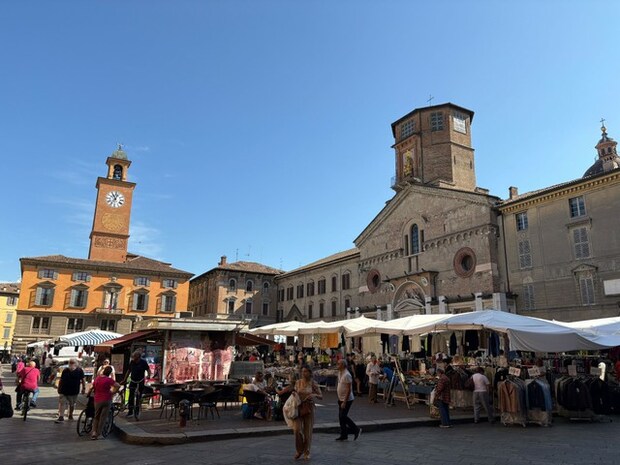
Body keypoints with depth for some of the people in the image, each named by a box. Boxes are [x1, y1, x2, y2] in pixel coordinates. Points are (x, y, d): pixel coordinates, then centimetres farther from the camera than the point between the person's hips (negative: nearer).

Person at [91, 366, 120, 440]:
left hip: (97, 400, 5)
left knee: (96, 417, 17)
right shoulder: (109, 380, -13)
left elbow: (93, 388, 16)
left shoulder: (97, 378, 3)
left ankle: (94, 432, 3)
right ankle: (98, 434, 5)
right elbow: (118, 386, -22)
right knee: (103, 417, 4)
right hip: (106, 400, -4)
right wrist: (113, 391, -4)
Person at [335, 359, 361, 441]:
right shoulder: (339, 373, 7)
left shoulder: (347, 375, -22)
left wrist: (344, 402, -23)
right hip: (341, 399, 9)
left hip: (347, 400, -9)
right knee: (341, 417, 11)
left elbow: (349, 389, -23)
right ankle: (343, 435, 21)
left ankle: (356, 429, 9)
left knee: (343, 416, -7)